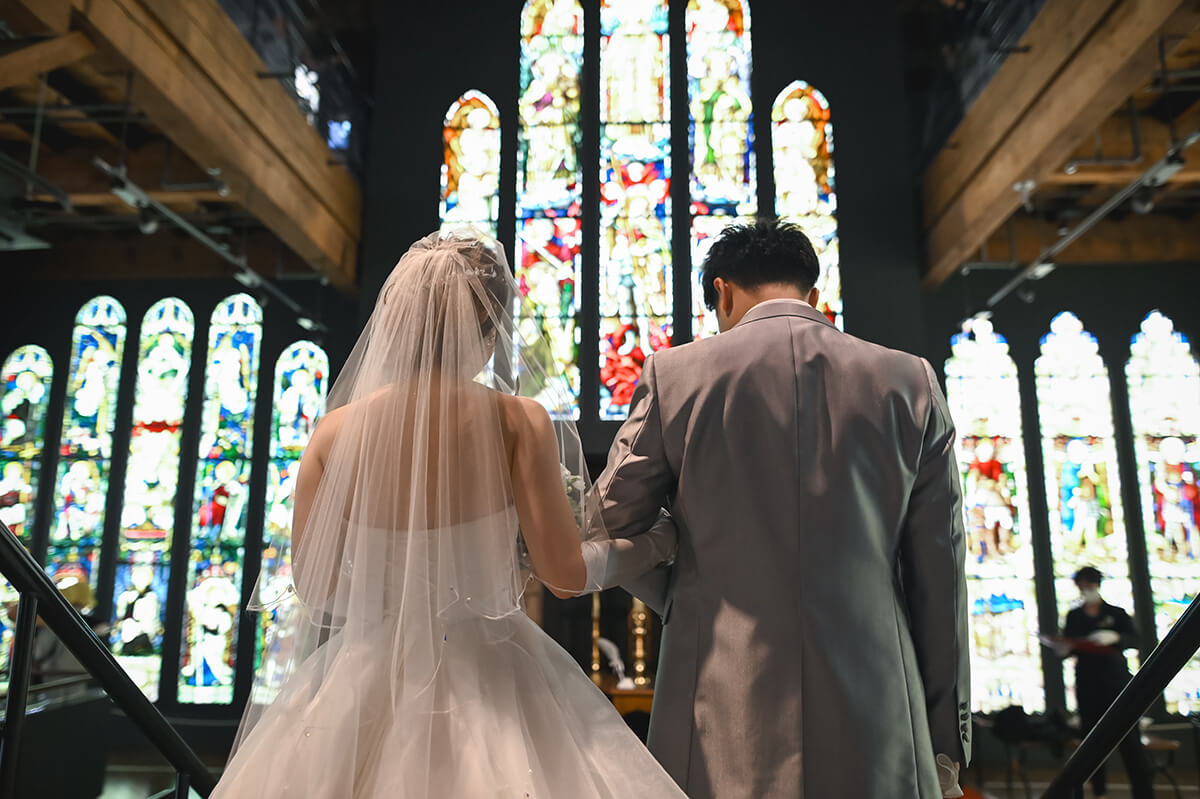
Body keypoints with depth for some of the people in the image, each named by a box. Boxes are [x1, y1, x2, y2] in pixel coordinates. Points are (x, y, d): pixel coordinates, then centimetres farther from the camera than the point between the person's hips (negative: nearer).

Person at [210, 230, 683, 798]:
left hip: (369, 679, 2)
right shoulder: (518, 422, -13)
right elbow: (565, 574, -12)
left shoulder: (335, 430, -7)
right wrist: (652, 542, 6)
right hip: (488, 681, -2)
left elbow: (312, 584, -1)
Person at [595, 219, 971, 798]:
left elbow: (607, 526, 4)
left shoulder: (675, 374, -2)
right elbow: (939, 579, 3)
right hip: (871, 728, 2)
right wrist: (946, 741, 10)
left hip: (723, 721, -1)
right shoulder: (910, 383, 3)